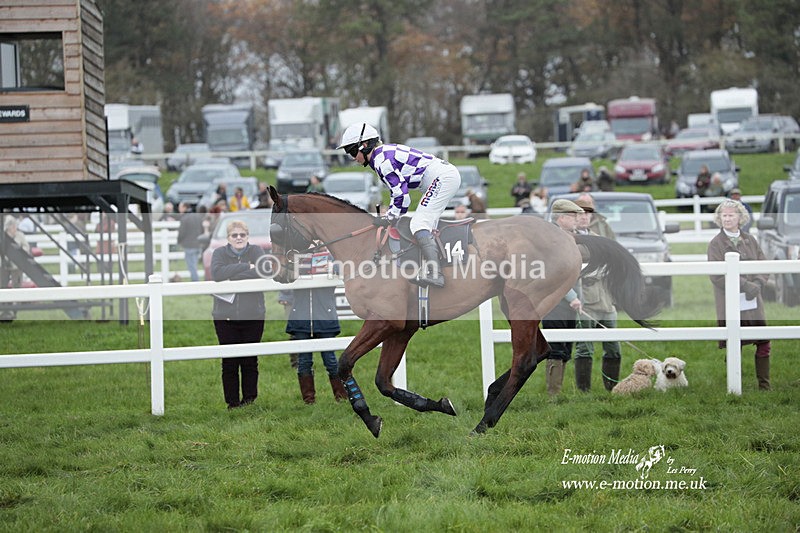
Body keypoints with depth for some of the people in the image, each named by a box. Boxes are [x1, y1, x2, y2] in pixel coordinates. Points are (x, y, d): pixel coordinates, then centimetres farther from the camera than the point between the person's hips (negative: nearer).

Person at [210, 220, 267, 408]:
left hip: (252, 316, 0)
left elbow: (263, 272, -13)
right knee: (229, 363, 0)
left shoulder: (256, 251, 6)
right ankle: (232, 402, 6)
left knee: (250, 362, 5)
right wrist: (246, 267, -14)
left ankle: (250, 399, 13)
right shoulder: (220, 253, 5)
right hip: (225, 317, 0)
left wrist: (231, 276, -14)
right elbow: (217, 273, -15)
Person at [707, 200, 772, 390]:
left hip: (754, 303, 4)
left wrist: (757, 285, -11)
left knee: (764, 344, 3)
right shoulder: (716, 244, -3)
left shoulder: (750, 240, 10)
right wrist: (745, 286, -18)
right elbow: (717, 276, -12)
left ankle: (764, 386, 12)